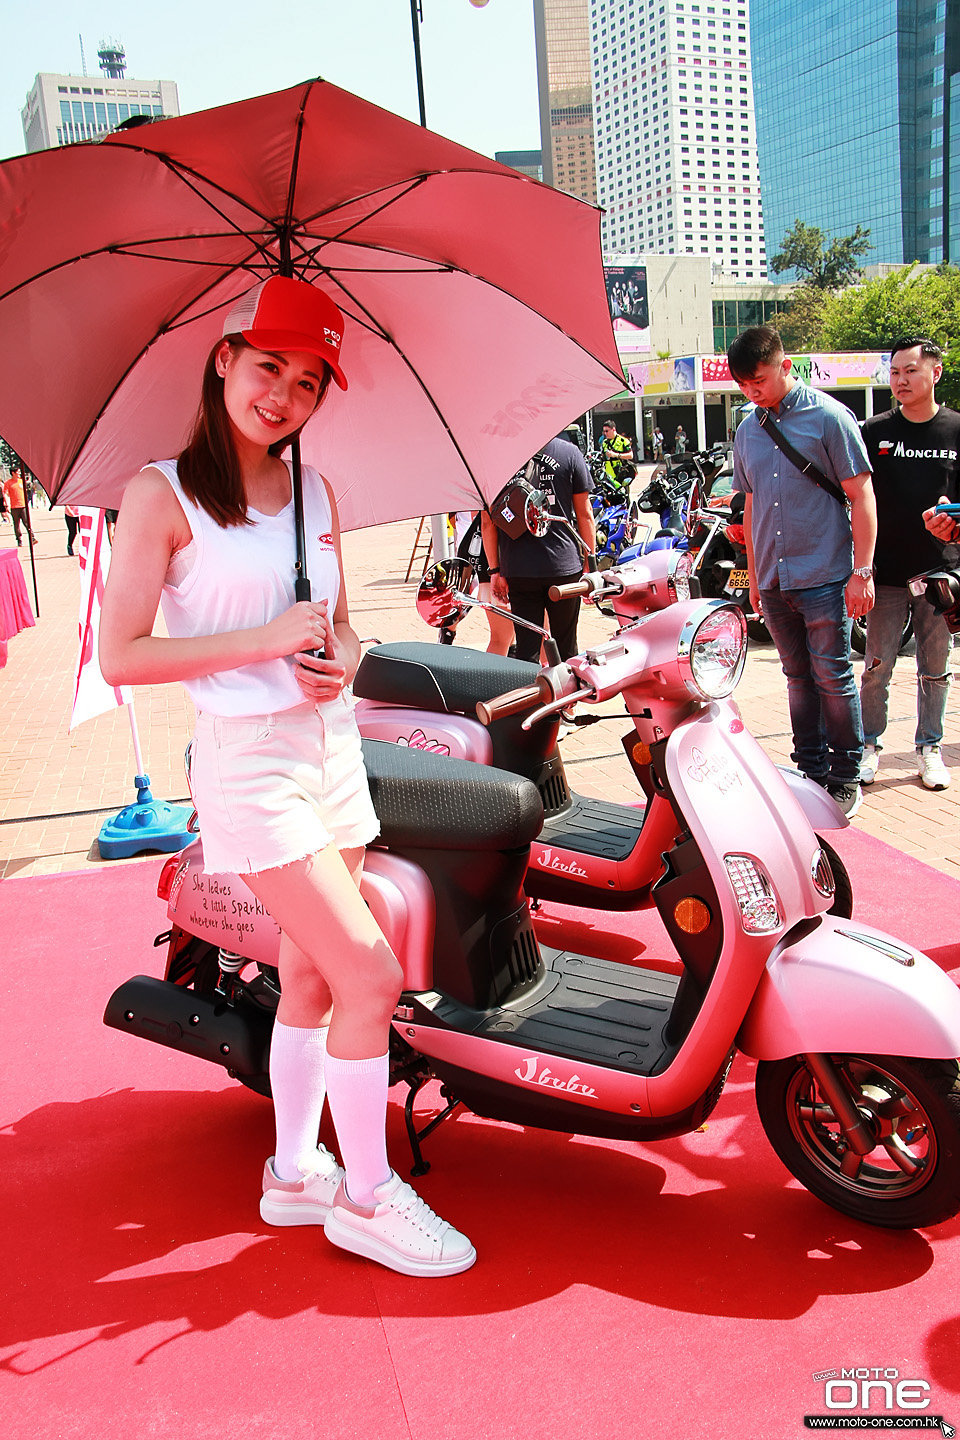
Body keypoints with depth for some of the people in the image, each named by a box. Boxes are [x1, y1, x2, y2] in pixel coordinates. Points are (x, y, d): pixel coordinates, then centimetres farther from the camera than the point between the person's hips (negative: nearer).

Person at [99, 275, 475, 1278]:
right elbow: (120, 657, -12)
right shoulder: (163, 493, -8)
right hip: (246, 755, -7)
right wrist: (264, 640, -18)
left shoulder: (315, 493, 11)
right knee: (370, 977, -9)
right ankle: (368, 1198, 11)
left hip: (333, 746, 7)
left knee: (311, 977, 14)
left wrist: (340, 659, -5)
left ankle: (294, 1172, 31)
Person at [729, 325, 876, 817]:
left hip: (824, 578, -5)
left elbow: (860, 496, -5)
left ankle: (846, 778, 10)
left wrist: (863, 571, -11)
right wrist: (754, 576, 18)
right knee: (799, 678, 11)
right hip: (774, 582, 5)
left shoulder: (828, 416, -4)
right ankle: (811, 772, 20)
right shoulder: (748, 431, 12)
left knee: (832, 678, -2)